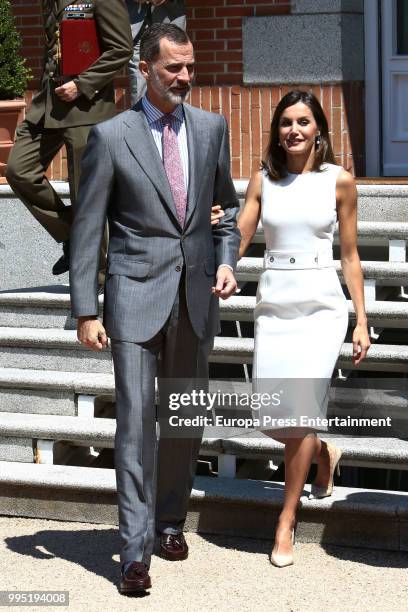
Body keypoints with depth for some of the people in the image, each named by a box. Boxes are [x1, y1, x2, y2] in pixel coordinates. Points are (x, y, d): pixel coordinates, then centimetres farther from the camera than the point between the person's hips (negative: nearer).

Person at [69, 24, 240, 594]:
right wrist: (86, 310, -7)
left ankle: (171, 520, 29)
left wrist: (226, 261, 1)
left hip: (195, 294, 4)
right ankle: (136, 548, -5)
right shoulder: (110, 135, -5)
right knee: (136, 419, -7)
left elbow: (226, 206, 19)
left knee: (187, 419, 12)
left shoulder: (211, 127, 6)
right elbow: (87, 228, -3)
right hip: (136, 294, -4)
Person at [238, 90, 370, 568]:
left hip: (320, 305, -2)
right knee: (271, 417, 1)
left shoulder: (338, 181, 2)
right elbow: (238, 240, 1)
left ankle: (286, 522, -1)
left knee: (300, 409, -13)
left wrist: (361, 322, 3)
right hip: (274, 304, 3)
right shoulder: (263, 179, 7)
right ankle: (323, 454, 35)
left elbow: (350, 256, 5)